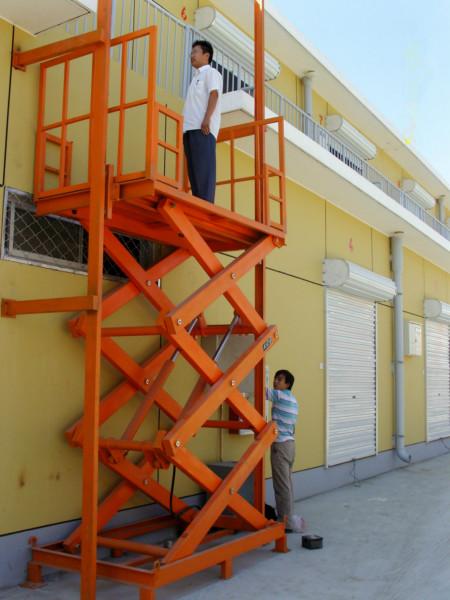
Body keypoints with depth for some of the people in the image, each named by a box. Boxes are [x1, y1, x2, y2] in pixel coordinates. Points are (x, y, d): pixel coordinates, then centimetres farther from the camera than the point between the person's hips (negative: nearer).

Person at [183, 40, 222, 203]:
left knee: (204, 168, -16)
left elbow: (214, 94, -9)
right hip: (190, 128, 8)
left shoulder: (211, 73, 7)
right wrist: (185, 125, 16)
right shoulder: (196, 77, 31)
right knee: (193, 169, 0)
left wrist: (207, 118, -22)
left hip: (203, 128, -8)